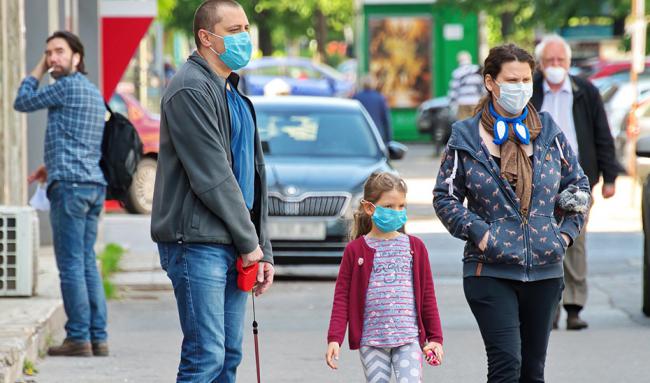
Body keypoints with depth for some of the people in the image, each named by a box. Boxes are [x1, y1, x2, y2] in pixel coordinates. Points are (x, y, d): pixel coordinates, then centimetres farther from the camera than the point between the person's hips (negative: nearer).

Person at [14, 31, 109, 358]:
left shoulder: (67, 86, -7)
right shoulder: (94, 93, 20)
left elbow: (22, 103, 3)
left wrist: (38, 72, 15)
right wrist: (53, 166, 27)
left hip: (69, 185, -9)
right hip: (94, 184, 9)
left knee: (71, 264, -7)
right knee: (87, 263, 9)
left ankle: (78, 338, -8)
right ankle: (98, 338, 6)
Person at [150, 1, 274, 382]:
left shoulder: (234, 94, 20)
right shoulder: (190, 90, -11)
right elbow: (211, 177, -15)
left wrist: (263, 251, 14)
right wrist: (250, 243, -10)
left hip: (234, 247, 9)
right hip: (198, 245, -9)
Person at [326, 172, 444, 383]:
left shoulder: (415, 247, 7)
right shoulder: (355, 250, 3)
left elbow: (427, 295, 10)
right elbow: (342, 298, 3)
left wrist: (435, 338, 7)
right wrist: (334, 339, -6)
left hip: (408, 337, 0)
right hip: (371, 339, 0)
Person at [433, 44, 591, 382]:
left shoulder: (549, 133, 8)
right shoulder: (466, 138, -1)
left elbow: (578, 184, 19)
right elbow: (445, 196, 3)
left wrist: (567, 231, 7)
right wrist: (477, 233, -9)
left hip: (544, 270, 4)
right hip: (489, 269, -4)